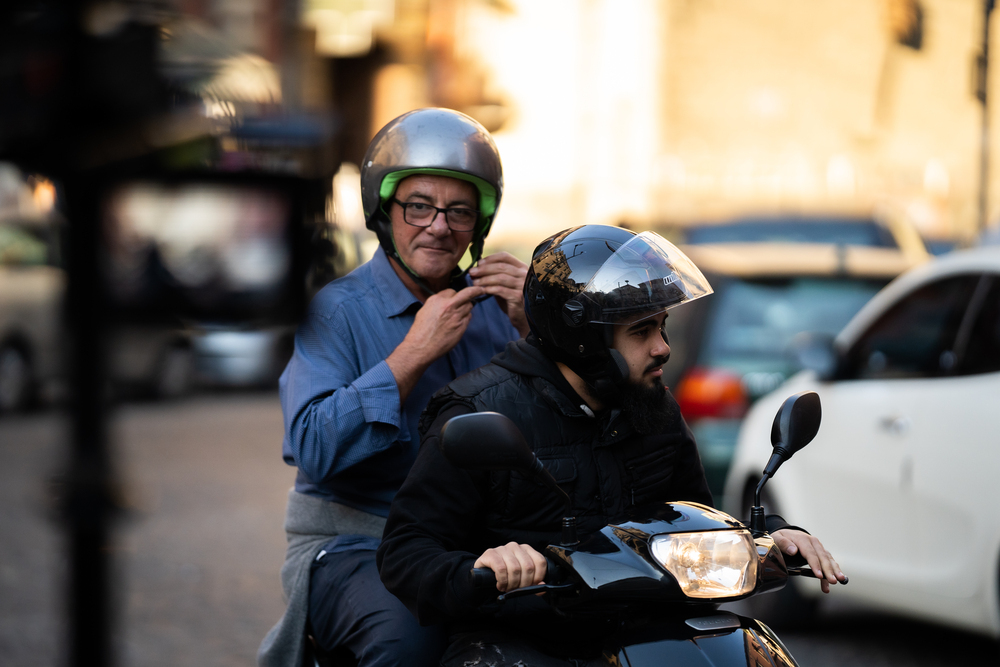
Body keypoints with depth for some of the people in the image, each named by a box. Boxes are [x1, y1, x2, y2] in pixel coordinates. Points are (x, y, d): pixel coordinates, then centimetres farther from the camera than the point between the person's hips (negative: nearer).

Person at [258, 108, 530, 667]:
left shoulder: (492, 304, 11)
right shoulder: (334, 310, -4)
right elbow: (314, 449, -18)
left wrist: (531, 328, -8)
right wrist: (415, 352, -17)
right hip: (352, 541, -4)